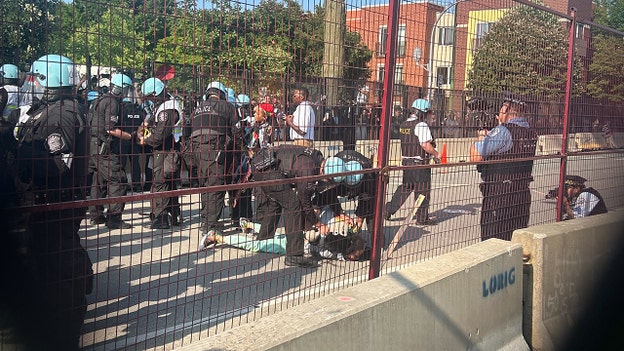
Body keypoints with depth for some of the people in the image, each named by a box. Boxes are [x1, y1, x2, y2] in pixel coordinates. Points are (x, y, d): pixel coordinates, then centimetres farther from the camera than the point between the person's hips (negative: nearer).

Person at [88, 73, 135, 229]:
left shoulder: (101, 100, 17)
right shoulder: (112, 103, -15)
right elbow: (111, 129, -21)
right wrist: (131, 136, -13)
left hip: (96, 146, 11)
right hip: (105, 148, -11)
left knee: (99, 181, 17)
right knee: (118, 181, -9)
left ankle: (96, 215, 26)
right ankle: (114, 219, -9)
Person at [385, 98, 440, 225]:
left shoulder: (404, 124, 10)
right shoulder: (421, 125, -16)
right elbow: (426, 145, -23)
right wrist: (436, 154, -5)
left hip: (406, 161, 8)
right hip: (420, 163, -8)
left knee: (405, 187, 16)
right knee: (423, 190, 3)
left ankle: (389, 209, 12)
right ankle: (422, 218, 10)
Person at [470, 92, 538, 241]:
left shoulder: (503, 131, -17)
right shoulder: (531, 133, 6)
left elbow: (475, 157, -20)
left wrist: (481, 137, -2)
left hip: (498, 196, -8)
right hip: (523, 194, 8)